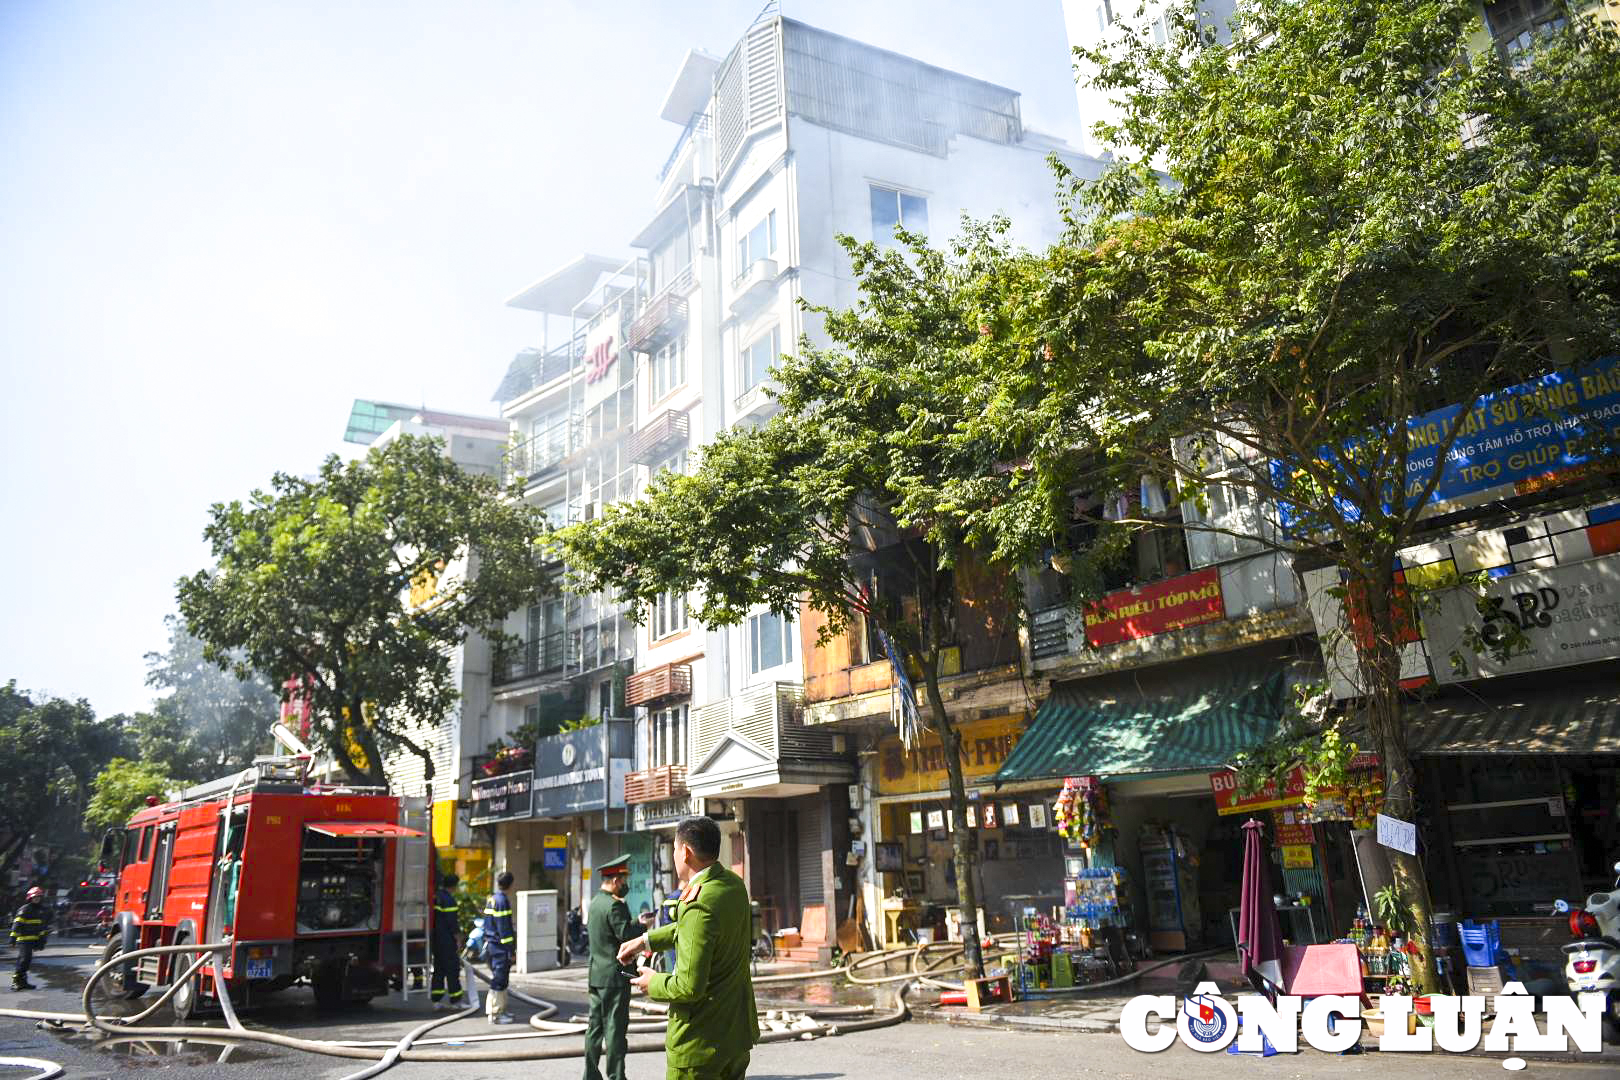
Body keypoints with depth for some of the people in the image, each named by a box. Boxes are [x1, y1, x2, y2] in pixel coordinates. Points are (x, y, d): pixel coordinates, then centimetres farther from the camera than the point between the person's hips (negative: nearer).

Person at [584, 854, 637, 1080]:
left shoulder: (595, 902, 11)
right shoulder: (614, 905, -18)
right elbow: (627, 936, -23)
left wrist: (634, 921, 9)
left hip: (596, 975, 9)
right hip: (614, 976, -9)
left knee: (595, 1026, 13)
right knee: (615, 1028, -3)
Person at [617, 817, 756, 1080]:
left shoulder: (699, 906, -26)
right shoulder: (734, 884, 1)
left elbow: (690, 987, -25)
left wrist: (653, 983, -7)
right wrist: (645, 940, 17)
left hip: (701, 1041, -8)